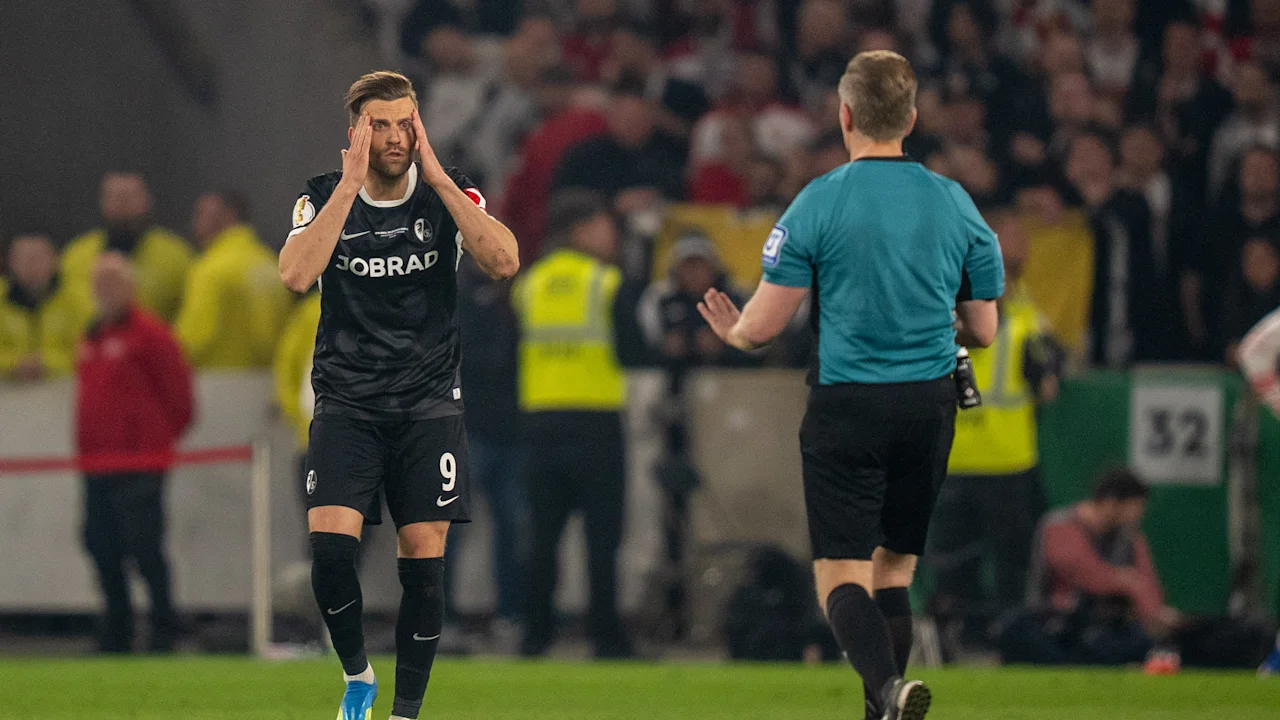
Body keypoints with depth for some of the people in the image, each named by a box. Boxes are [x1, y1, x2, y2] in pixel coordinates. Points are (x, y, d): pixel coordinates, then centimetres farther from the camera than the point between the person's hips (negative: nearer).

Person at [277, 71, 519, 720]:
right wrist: (350, 184, -21)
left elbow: (504, 261, -18)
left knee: (423, 557, -5)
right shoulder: (324, 197, -1)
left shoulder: (449, 194, 0)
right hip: (346, 400, 0)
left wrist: (436, 178, -19)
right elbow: (295, 275, -20)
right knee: (329, 544, -16)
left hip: (429, 400, 0)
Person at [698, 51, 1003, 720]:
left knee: (841, 576, -5)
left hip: (846, 407, -4)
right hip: (930, 405, 4)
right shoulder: (955, 203, 4)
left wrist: (732, 331, 18)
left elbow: (763, 326, -6)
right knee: (893, 568, 16)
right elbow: (983, 330, 11)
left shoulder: (819, 202, -7)